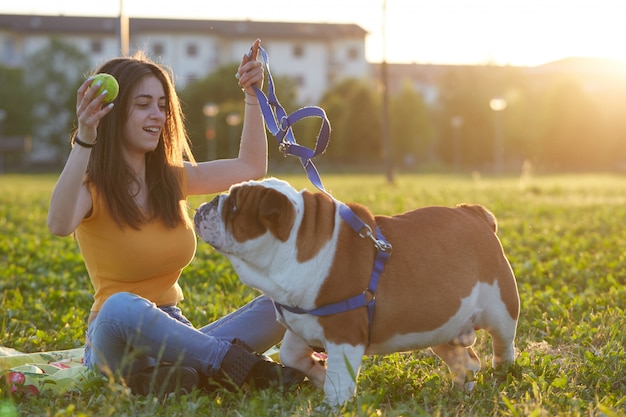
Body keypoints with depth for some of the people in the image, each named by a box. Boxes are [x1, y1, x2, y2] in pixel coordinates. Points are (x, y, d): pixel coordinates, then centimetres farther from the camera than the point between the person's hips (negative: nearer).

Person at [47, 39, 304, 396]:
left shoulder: (172, 180, 11)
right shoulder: (92, 188, -8)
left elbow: (251, 167, 20)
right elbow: (60, 225, -32)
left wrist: (252, 96, 14)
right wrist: (84, 139, -40)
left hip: (174, 337, 6)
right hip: (116, 339, -6)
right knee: (123, 307, -41)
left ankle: (181, 374, -33)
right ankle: (243, 366, -33)